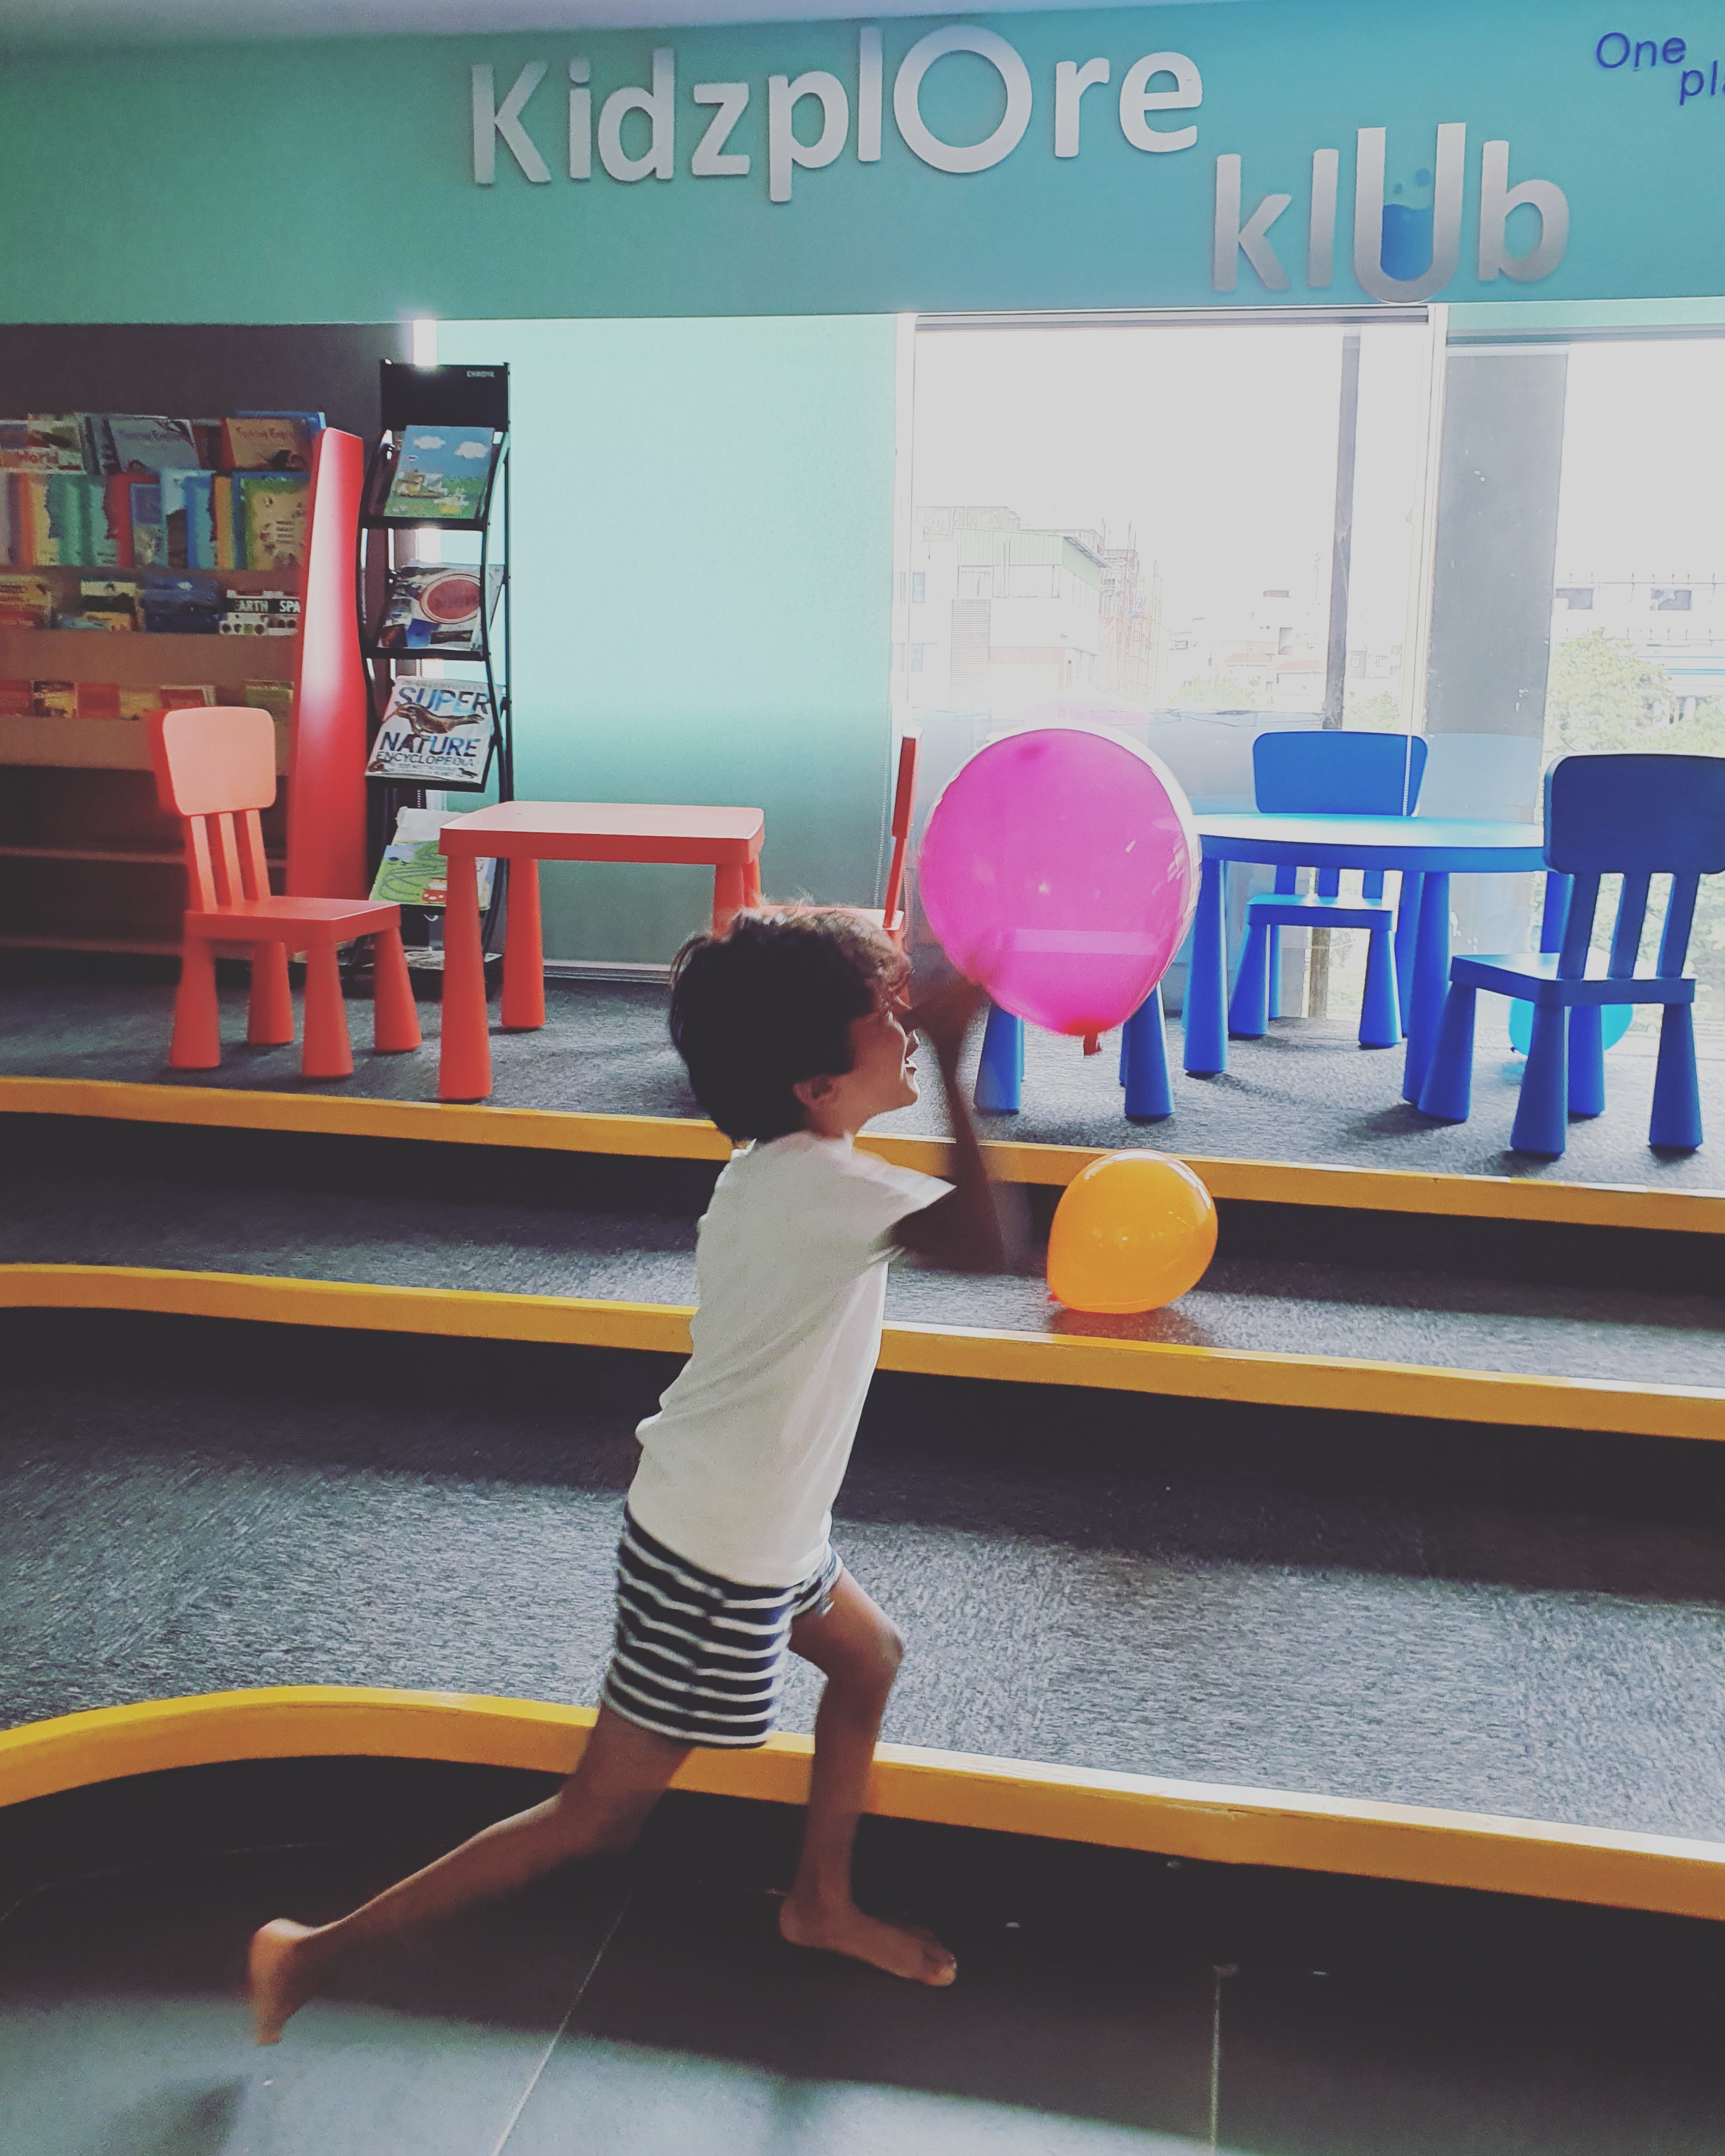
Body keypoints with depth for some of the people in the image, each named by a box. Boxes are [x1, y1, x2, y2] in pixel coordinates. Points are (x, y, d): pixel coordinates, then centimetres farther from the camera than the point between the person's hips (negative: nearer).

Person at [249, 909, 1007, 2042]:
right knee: (600, 1817, 4)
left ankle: (822, 1902, 45)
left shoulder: (775, 1164, 0)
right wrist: (952, 1061, -34)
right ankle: (319, 1953, 13)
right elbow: (986, 1245, -41)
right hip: (718, 1561, -9)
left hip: (752, 1520, 9)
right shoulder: (827, 1184, -27)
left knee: (871, 1657, 28)